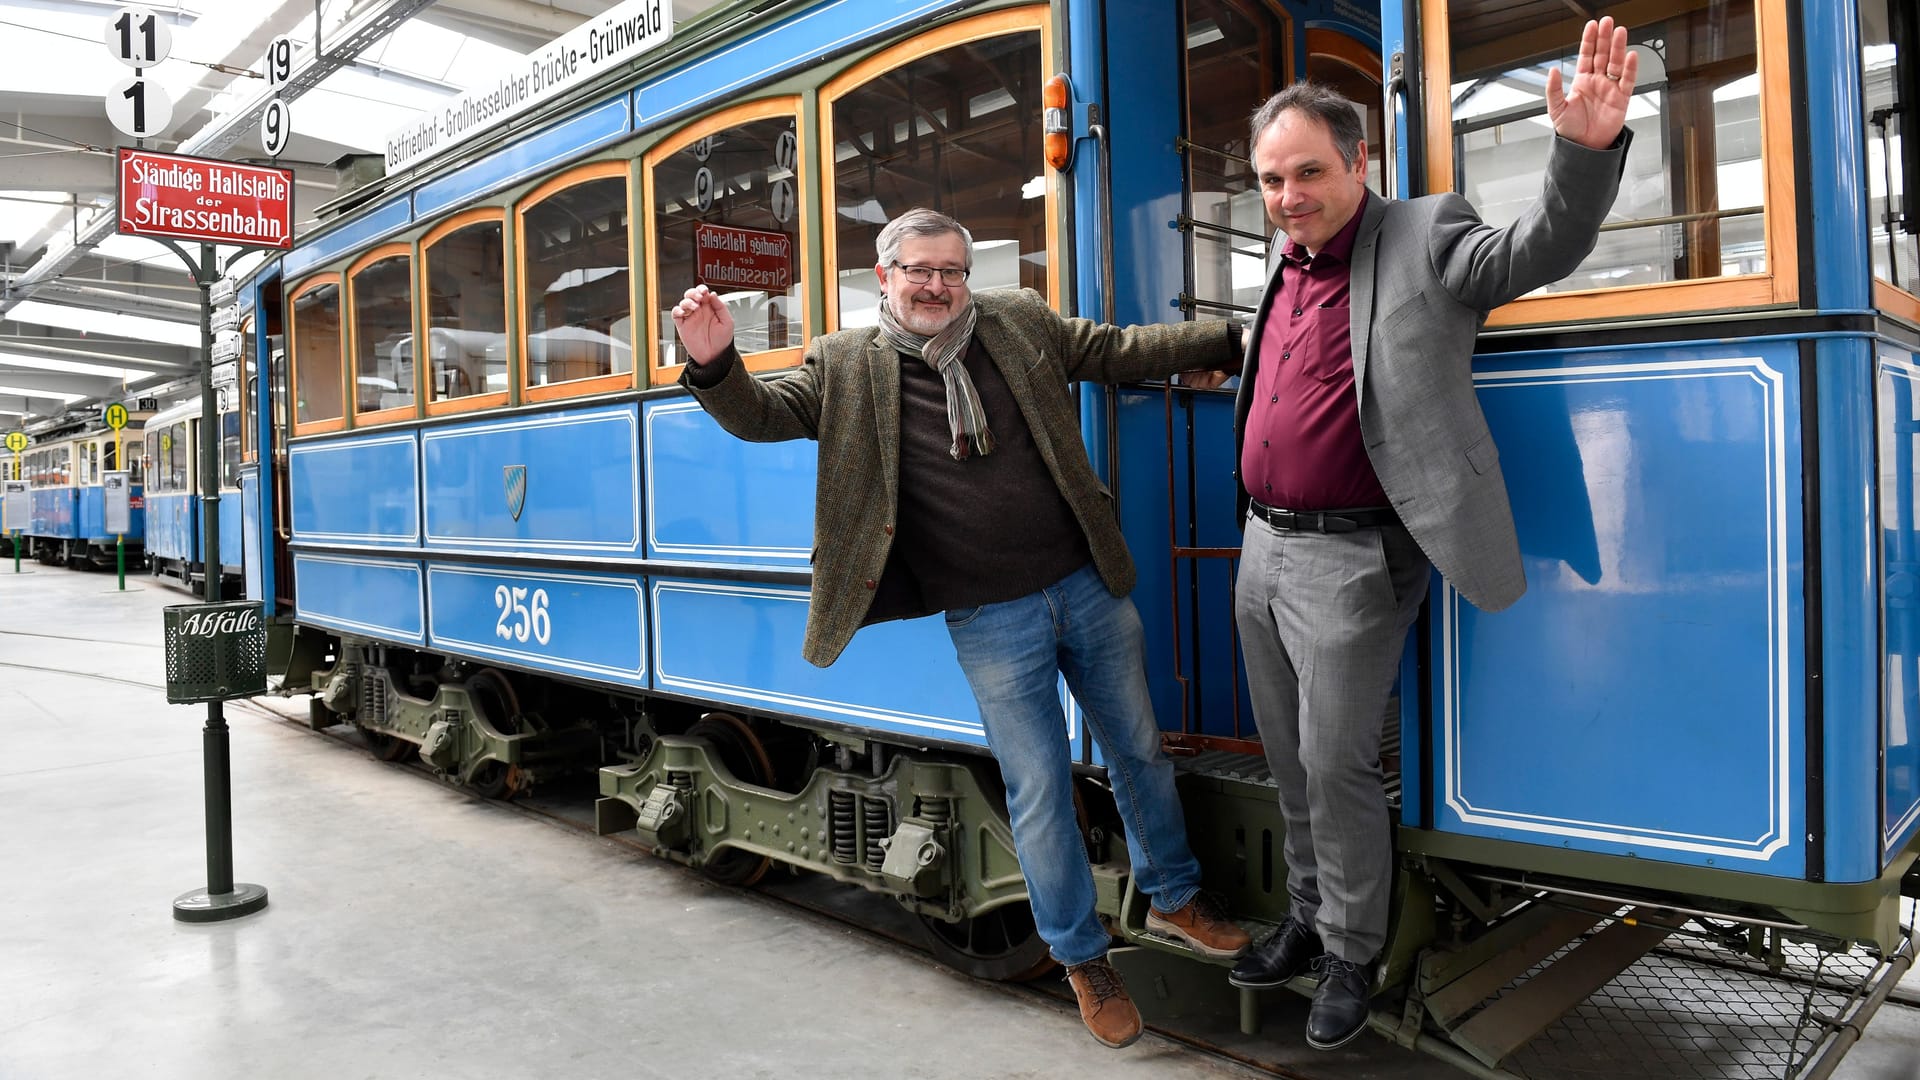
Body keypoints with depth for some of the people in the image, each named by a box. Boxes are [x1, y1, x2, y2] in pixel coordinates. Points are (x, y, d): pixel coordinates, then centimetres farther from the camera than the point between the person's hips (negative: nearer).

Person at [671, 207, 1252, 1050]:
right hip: (991, 623, -3)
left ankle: (1174, 897, 43)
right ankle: (1082, 960, 28)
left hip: (1087, 584, 3)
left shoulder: (1021, 322, 5)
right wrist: (713, 362, -26)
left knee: (1139, 750, 18)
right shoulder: (846, 366, -1)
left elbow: (1119, 352, 12)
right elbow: (759, 415, -5)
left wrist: (1232, 339, 13)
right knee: (1038, 790, 6)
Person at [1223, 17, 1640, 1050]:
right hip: (1263, 548, 7)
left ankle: (1352, 955, 21)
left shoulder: (1423, 238, -7)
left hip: (1351, 559, -7)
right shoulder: (1283, 260, 12)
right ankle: (1309, 920, 35)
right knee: (1290, 762, 17)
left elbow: (1542, 247, -24)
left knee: (1338, 766, 0)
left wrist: (1585, 148, -41)